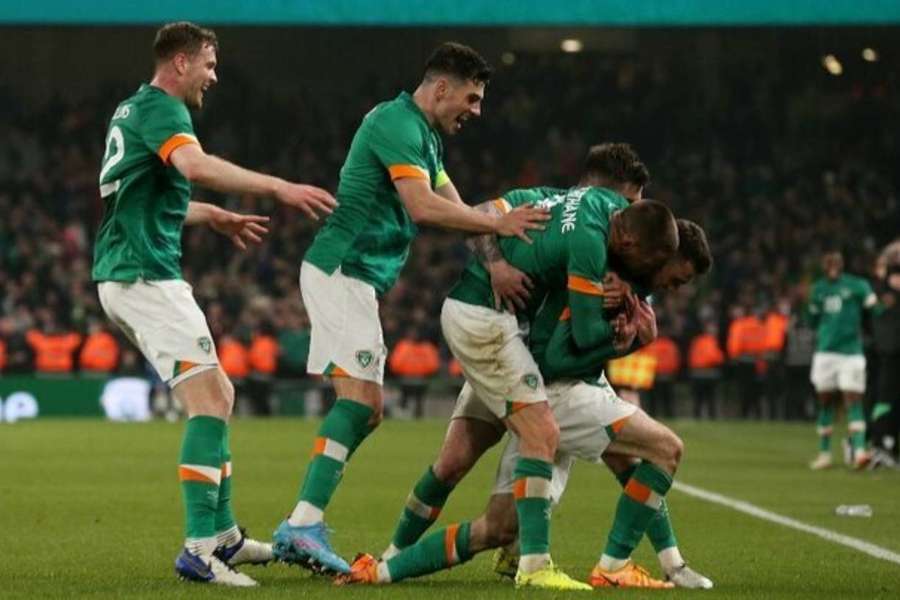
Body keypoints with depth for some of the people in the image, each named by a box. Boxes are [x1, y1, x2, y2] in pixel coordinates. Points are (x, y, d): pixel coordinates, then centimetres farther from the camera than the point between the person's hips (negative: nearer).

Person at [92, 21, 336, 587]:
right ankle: (199, 548, -21)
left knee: (217, 395, 16)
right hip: (146, 275, -11)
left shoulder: (134, 109, 20)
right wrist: (278, 187, -34)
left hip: (128, 273, 11)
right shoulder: (161, 109, -11)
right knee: (209, 401, -15)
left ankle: (224, 535, 19)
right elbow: (198, 166, -32)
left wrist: (215, 217, 35)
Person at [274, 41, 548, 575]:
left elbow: (455, 209, 14)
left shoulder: (425, 136, 19)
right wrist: (497, 223, -20)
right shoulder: (397, 123, -13)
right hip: (342, 271, -11)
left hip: (356, 278, 11)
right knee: (362, 398, -17)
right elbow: (422, 207, -25)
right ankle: (302, 526, -24)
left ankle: (305, 524, 5)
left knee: (366, 408, 8)